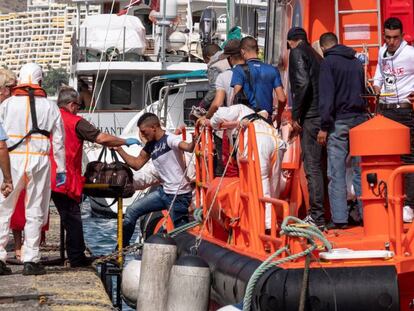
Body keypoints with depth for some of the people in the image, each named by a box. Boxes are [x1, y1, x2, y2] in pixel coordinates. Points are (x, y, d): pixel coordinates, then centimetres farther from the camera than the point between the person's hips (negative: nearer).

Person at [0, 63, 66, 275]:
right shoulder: (50, 107, 8)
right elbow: (58, 140, 9)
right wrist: (61, 169, 15)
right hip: (39, 161, 1)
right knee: (35, 212, 7)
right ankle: (30, 260, 5)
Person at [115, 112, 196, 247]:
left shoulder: (169, 139, -16)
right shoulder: (150, 145, 11)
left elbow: (188, 147, -34)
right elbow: (137, 164, 16)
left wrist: (194, 140, -57)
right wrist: (118, 149, 8)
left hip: (179, 195, -9)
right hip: (164, 192, 9)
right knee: (132, 211, 9)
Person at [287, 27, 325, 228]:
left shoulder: (297, 53, -1)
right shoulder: (316, 55, 23)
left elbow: (302, 83, -15)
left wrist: (295, 116, -11)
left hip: (310, 116, -8)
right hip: (323, 115, 8)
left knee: (312, 167, -8)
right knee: (320, 166, 11)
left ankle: (317, 217, -9)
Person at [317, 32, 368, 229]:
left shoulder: (328, 62, -4)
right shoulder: (357, 62, 15)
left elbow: (326, 95, -11)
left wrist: (324, 127, -11)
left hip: (339, 120, -5)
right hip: (360, 118, 5)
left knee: (336, 172, -3)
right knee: (361, 170, 8)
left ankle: (339, 218, -7)